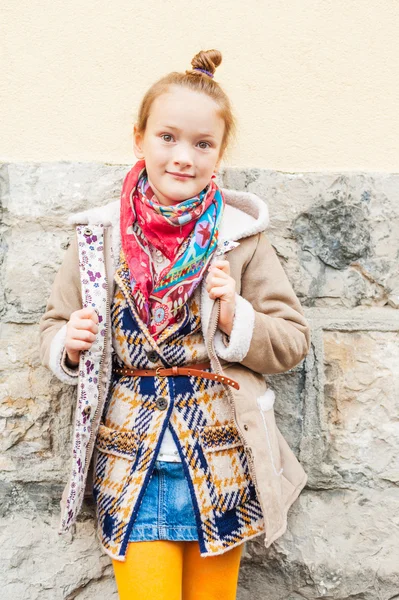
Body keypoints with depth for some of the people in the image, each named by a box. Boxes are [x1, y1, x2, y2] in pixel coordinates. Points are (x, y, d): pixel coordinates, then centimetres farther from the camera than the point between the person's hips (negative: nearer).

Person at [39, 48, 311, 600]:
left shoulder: (242, 236, -3)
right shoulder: (99, 235, 0)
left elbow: (293, 340, 0)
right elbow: (54, 327, 9)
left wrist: (238, 319, -18)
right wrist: (70, 343, -13)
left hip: (219, 458, 0)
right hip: (130, 463, 0)